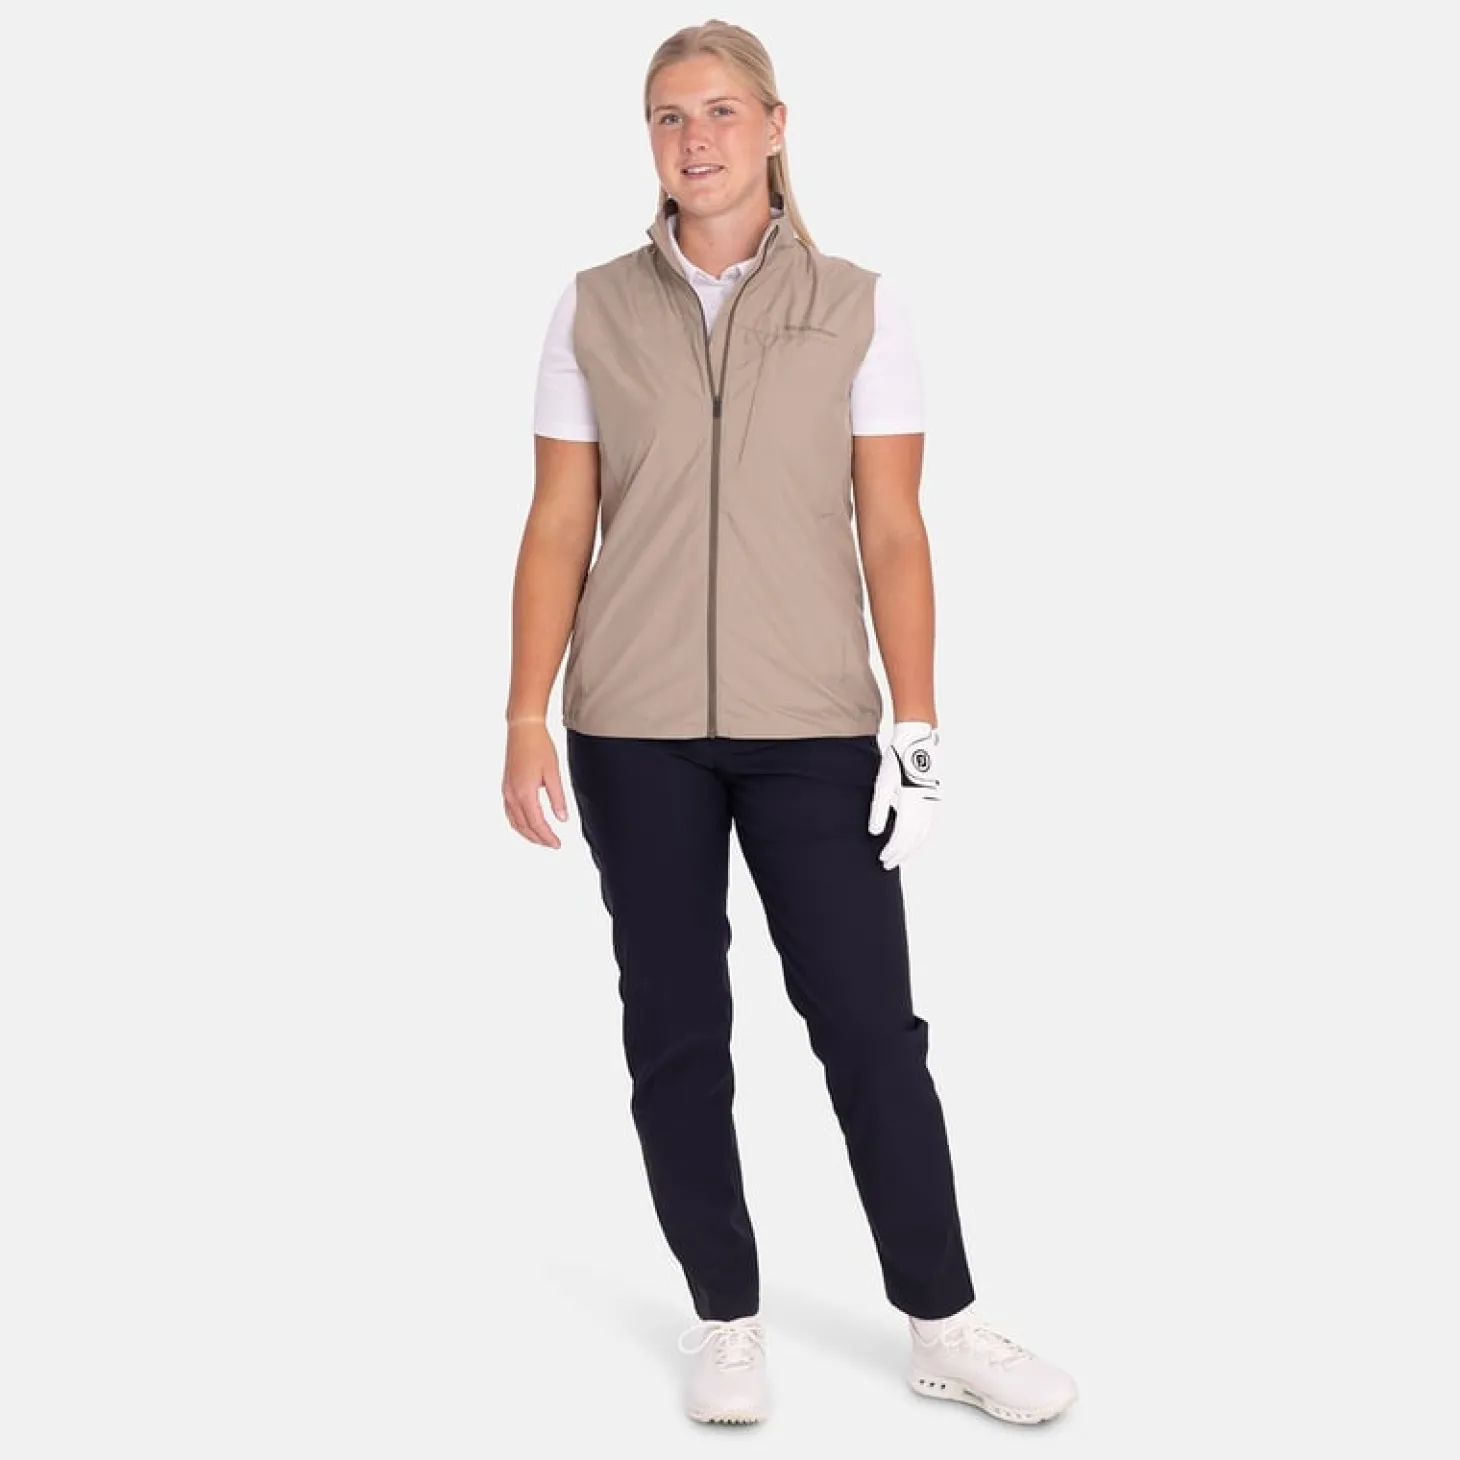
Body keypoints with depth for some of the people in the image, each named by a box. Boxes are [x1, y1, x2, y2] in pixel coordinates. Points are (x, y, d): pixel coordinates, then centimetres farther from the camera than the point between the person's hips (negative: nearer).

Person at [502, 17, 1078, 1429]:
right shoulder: (593, 309, 5)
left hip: (811, 727, -1)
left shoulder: (857, 309, 3)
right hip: (637, 731, 1)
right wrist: (527, 717, -2)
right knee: (675, 1030, 7)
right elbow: (557, 526, 4)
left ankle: (941, 1324, 18)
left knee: (871, 1025, 2)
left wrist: (916, 728, -5)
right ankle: (726, 1322, 22)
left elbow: (893, 533, 1)